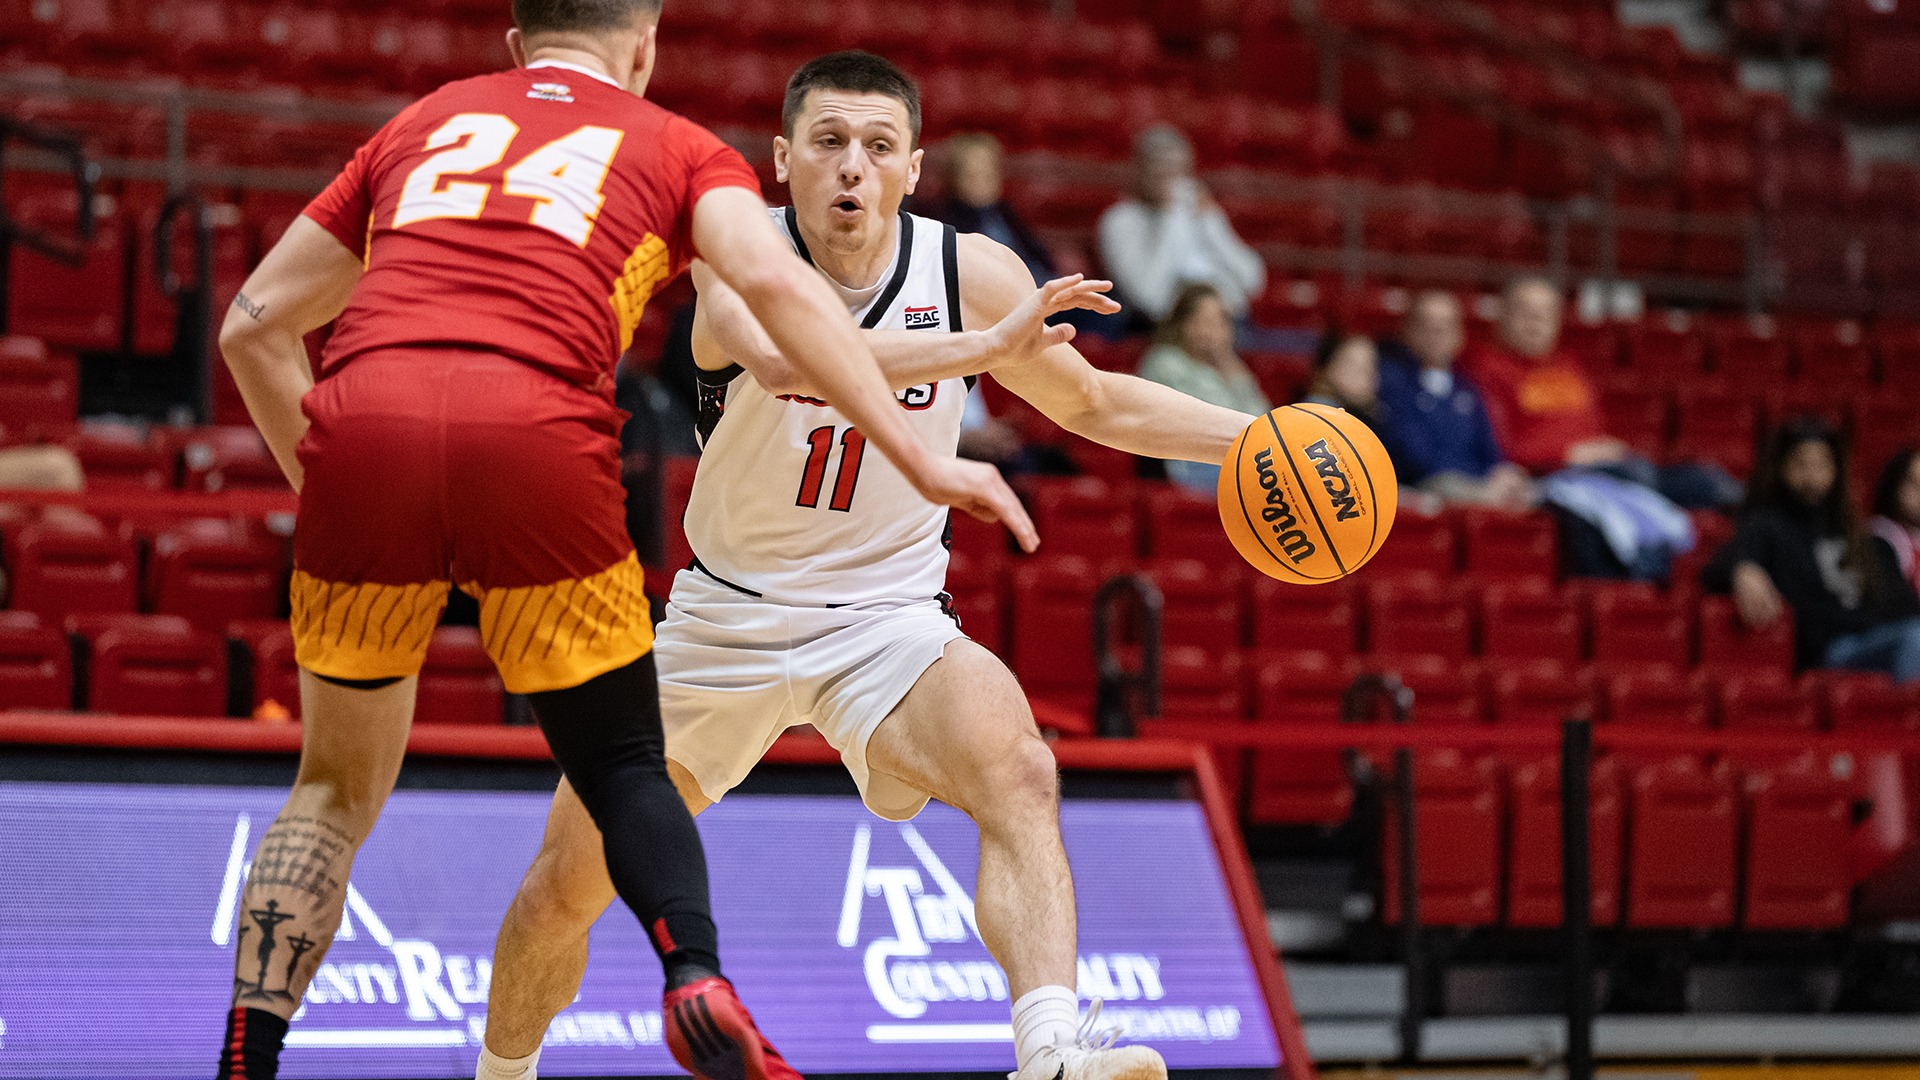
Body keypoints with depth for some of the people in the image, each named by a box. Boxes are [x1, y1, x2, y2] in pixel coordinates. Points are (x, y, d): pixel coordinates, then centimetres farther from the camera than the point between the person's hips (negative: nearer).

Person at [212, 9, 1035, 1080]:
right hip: (536, 435, -2)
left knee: (339, 789, 19)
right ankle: (699, 976, -12)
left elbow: (254, 325, 31)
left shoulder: (423, 123, 32)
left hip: (361, 416, 2)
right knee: (624, 767, 13)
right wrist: (920, 461, 0)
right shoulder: (675, 147, 24)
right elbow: (774, 281, 3)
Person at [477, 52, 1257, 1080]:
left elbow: (1093, 402, 7)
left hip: (886, 617, 0)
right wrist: (984, 347, -50)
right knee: (562, 889, 7)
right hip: (730, 612, 0)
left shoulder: (974, 274, -10)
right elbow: (782, 355, -43)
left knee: (1017, 769, -32)